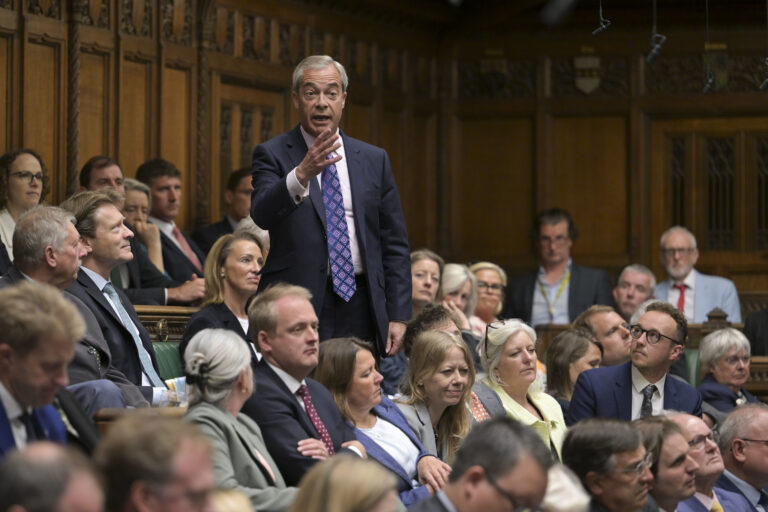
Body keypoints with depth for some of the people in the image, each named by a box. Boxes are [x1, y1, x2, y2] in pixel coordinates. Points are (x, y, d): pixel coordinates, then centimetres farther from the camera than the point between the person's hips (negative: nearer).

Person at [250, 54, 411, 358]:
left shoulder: (374, 160, 13)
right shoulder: (273, 155, 3)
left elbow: (394, 245, 13)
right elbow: (262, 214, -16)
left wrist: (398, 316, 4)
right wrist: (301, 174, -34)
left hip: (360, 310, 3)